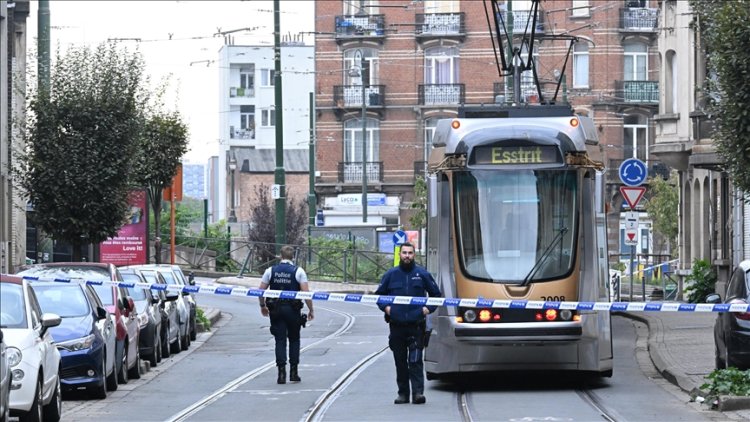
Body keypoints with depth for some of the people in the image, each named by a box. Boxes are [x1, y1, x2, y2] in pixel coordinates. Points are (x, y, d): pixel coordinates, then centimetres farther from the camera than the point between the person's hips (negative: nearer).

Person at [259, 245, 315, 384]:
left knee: (280, 340, 3)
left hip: (275, 310, 1)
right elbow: (306, 292, -10)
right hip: (293, 309, -1)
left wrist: (262, 306, 20)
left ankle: (281, 373, -9)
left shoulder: (271, 271, 3)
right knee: (294, 340, 14)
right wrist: (311, 310, -1)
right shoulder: (298, 271, -3)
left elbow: (261, 290, 4)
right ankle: (293, 372, 13)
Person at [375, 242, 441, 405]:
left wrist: (428, 308, 0)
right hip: (396, 326, 2)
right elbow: (379, 294, 19)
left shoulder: (422, 274, 6)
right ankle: (403, 393, 14)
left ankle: (418, 392, -14)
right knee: (400, 362, 7)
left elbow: (436, 294, 14)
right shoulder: (390, 275, 9)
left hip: (416, 325, -2)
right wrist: (385, 307, 2)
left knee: (415, 361, -11)